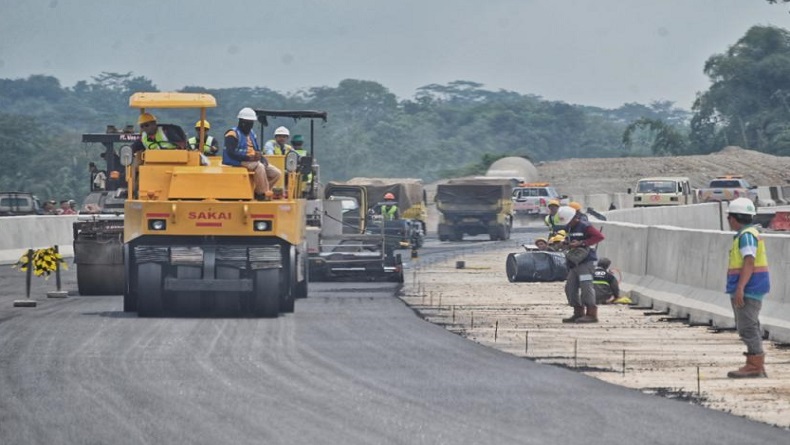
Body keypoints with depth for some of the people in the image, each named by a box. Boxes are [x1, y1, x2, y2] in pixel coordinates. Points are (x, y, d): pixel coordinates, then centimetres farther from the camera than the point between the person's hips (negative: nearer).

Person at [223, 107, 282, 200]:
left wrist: (262, 157, 0)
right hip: (239, 162, -9)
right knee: (259, 167, -37)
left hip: (253, 161, 9)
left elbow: (257, 151, 24)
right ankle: (262, 194, -28)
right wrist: (248, 157, -26)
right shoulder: (232, 134, -7)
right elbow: (231, 153, -19)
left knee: (276, 173, -3)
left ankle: (258, 192, -6)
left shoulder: (251, 134, 21)